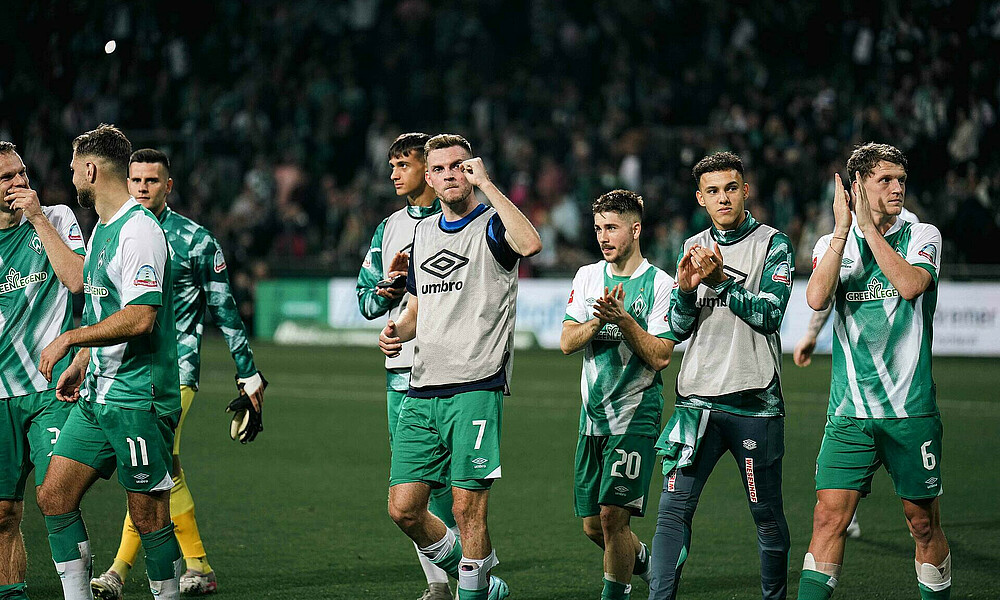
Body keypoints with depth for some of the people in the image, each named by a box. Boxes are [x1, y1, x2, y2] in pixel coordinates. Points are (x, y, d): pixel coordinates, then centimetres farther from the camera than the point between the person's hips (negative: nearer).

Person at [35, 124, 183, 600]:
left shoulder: (139, 230, -15)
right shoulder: (102, 228, 17)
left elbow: (139, 318, -24)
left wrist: (69, 339, -17)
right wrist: (81, 363, 22)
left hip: (138, 398, -10)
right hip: (96, 395, 10)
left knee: (149, 519, -4)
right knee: (54, 497, 4)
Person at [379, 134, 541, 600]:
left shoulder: (491, 225, -2)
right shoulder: (423, 232, 19)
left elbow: (530, 243, -27)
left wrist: (486, 183, -21)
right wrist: (397, 329, 9)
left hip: (476, 388, -6)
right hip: (421, 390, 6)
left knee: (468, 508, -8)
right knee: (404, 509, 2)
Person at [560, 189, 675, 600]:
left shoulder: (659, 284, -5)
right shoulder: (588, 277, 10)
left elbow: (661, 356, -11)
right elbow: (567, 342, 3)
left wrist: (623, 320, -20)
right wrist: (597, 321, -15)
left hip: (636, 412, -5)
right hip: (593, 413, 5)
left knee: (613, 515, -14)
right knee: (592, 525, 9)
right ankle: (640, 560, 37)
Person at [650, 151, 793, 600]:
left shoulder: (773, 245, 1)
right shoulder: (694, 248, 14)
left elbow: (769, 314, -11)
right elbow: (680, 330, 11)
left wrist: (720, 280, -20)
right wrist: (686, 288, -8)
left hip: (755, 403, -3)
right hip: (698, 399, 3)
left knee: (767, 516, 5)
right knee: (673, 508, -7)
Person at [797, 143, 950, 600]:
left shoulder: (922, 236, 4)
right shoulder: (832, 244, 9)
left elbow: (911, 284, -17)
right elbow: (816, 298, -10)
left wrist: (868, 227, -14)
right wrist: (842, 230, -12)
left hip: (911, 409, -1)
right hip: (849, 411, 1)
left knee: (923, 523, 6)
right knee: (829, 517, -9)